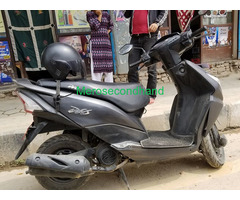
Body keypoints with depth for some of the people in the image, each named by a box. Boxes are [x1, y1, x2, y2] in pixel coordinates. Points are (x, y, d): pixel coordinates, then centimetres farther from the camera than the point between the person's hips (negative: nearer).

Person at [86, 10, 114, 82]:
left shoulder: (106, 14, 13)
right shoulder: (89, 14, 3)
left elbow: (111, 25, 24)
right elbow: (95, 26, -10)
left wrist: (107, 32, 8)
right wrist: (100, 15, -4)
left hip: (106, 41, 4)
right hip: (95, 42, -4)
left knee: (108, 62, 4)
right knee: (96, 64, -8)